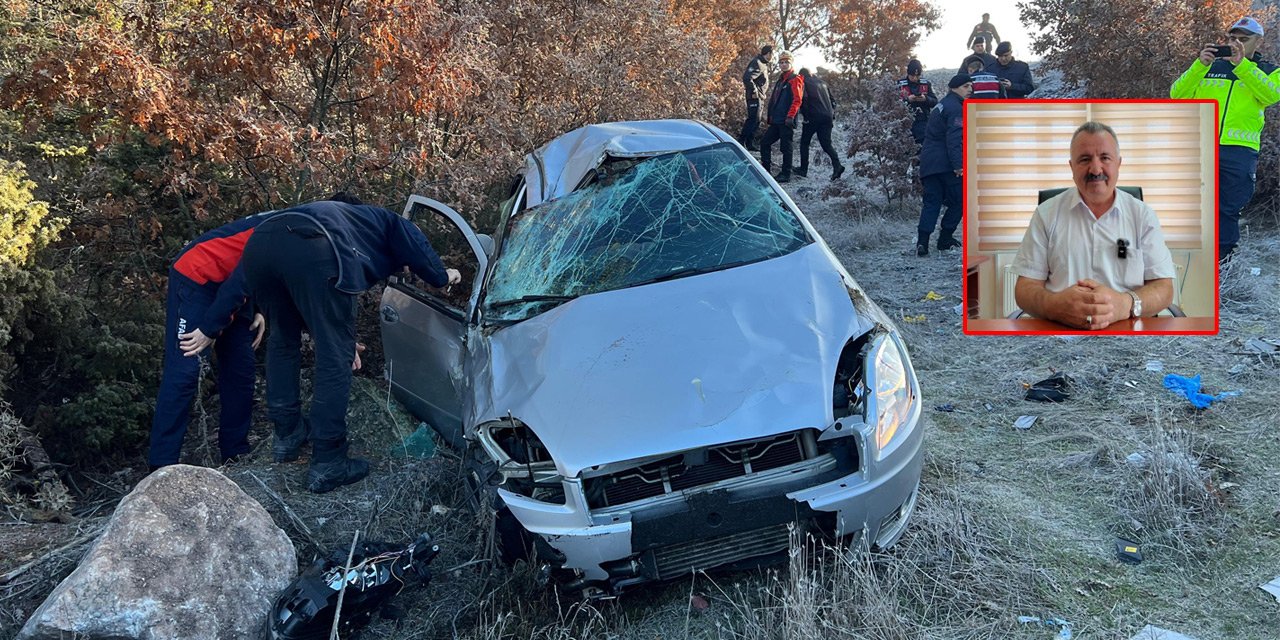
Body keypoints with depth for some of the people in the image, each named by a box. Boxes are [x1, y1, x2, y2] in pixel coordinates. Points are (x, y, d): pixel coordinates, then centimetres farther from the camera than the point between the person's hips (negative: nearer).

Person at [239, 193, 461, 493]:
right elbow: (424, 261, 18)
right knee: (335, 359, 5)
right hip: (313, 252, -7)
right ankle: (327, 466, 10)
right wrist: (445, 276, 41)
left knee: (283, 339, 29)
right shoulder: (392, 223, 32)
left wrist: (340, 338, 61)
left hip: (258, 243, 7)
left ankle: (287, 435, 37)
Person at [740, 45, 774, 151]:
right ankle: (741, 141, -10)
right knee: (753, 119, -11)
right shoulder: (757, 63, -17)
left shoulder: (763, 63, 15)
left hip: (758, 95, 10)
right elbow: (747, 78, -27)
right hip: (754, 96, -10)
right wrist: (754, 92, -22)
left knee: (756, 120, 12)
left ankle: (750, 143, 17)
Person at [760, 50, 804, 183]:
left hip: (786, 121, -9)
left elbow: (797, 100, -16)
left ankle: (786, 174, 3)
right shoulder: (780, 80, 22)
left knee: (785, 147, -4)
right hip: (776, 121, 9)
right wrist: (770, 117, 22)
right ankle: (766, 170, 16)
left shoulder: (795, 79, -6)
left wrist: (790, 116, -23)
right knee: (765, 143, 9)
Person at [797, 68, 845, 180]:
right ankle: (837, 165, -15)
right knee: (826, 144, 7)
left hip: (813, 117, -5)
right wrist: (832, 116, 19)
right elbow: (832, 101, 19)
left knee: (804, 142, 9)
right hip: (827, 117, 5)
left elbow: (803, 99, -13)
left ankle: (803, 170, 5)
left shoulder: (804, 82, 3)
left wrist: (805, 115, -7)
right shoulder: (822, 83, 21)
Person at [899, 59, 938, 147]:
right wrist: (907, 99, -19)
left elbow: (935, 102, 5)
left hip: (923, 122, 1)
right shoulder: (900, 84, 1)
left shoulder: (926, 84, 7)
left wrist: (926, 99, -15)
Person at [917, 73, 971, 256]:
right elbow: (954, 138, -20)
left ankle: (922, 242, -9)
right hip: (946, 164, -8)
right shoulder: (955, 108, -8)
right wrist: (958, 164, -26)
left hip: (928, 163, 8)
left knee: (931, 202, 4)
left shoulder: (941, 105, 22)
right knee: (958, 201, 5)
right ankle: (945, 239, 8)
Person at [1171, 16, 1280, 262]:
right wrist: (1200, 64, -9)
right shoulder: (1211, 68, 18)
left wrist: (1241, 64, -17)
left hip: (1240, 151, -1)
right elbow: (1178, 94, 5)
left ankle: (1221, 260, 8)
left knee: (1228, 209, -1)